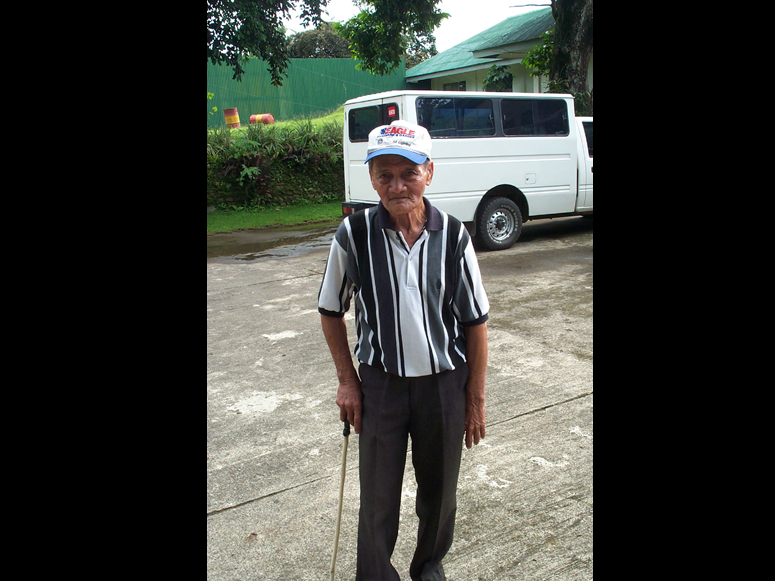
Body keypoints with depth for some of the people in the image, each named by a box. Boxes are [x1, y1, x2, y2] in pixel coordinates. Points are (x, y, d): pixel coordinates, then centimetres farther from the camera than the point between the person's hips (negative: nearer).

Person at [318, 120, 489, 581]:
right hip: (380, 383, -1)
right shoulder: (354, 234, -12)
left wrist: (476, 400, -1)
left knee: (440, 490, 19)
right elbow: (332, 311, 2)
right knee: (378, 496, 10)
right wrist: (348, 381, 0)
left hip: (444, 382, 1)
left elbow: (476, 323, -4)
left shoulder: (453, 235, -11)